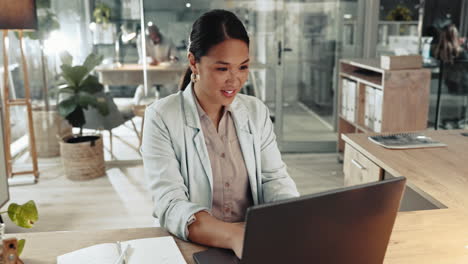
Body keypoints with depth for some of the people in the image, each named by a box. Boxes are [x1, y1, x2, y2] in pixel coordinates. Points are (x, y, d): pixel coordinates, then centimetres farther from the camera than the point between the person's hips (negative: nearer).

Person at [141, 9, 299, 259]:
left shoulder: (256, 111, 4)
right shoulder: (161, 117, -9)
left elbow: (275, 180, 0)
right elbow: (170, 205, -18)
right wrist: (232, 235, -34)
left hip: (258, 242, 4)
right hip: (192, 247, -3)